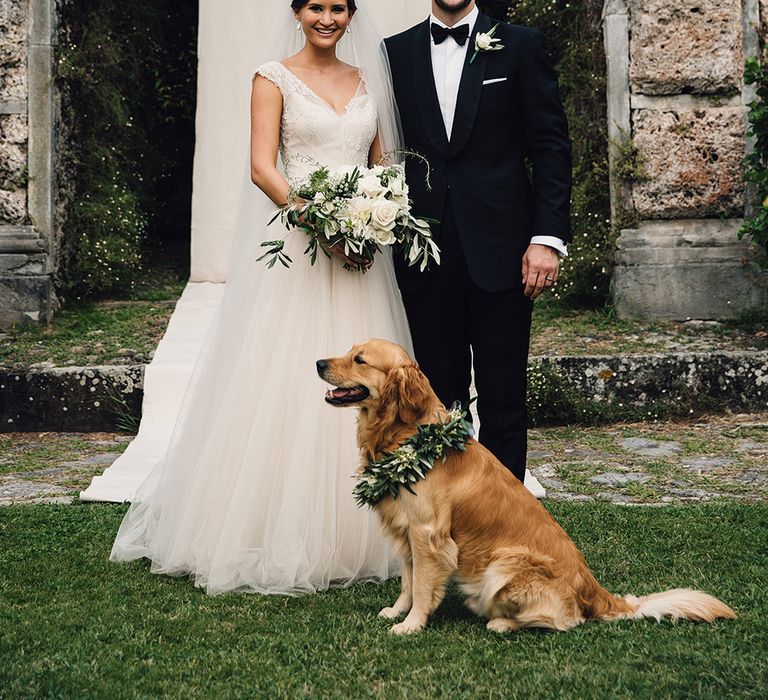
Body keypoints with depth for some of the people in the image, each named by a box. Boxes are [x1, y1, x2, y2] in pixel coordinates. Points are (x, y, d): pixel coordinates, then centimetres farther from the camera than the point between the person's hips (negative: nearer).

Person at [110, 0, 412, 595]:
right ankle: (281, 538, 3)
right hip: (294, 251, -4)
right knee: (286, 385, -5)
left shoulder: (368, 79, 15)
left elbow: (383, 165, 16)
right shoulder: (275, 78, 1)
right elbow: (262, 168, -7)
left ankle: (350, 536, 15)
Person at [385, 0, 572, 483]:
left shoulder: (520, 46, 4)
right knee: (437, 396, 8)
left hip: (500, 250, -2)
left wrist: (548, 237, -9)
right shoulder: (396, 53, 10)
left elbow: (551, 147, 0)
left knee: (503, 399, 2)